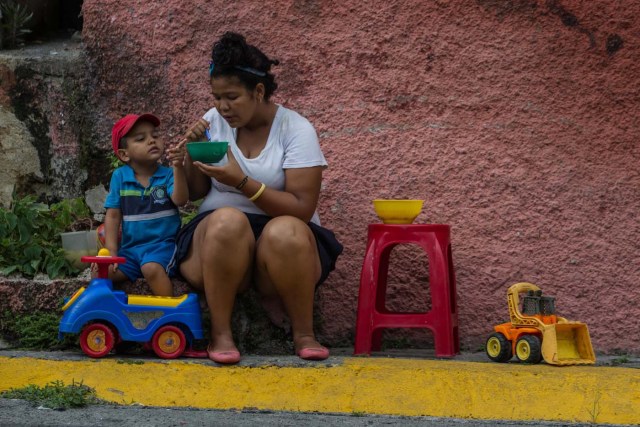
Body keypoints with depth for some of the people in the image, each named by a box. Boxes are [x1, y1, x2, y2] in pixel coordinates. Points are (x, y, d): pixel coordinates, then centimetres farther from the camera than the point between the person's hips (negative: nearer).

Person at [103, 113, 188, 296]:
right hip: (130, 248, 3)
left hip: (162, 244, -3)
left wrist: (178, 167, -33)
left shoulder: (168, 175, -2)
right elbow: (113, 216, 4)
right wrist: (111, 253, -2)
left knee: (152, 268, -33)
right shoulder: (119, 177, 3)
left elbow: (180, 200, -20)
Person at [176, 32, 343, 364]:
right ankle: (220, 334, -25)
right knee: (228, 220, -35)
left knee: (285, 232, -38)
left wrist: (242, 182, -22)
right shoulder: (214, 121, 4)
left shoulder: (296, 130, -7)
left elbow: (302, 210, -14)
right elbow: (195, 193, 10)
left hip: (279, 247, -2)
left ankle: (303, 333, -18)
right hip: (218, 236, 2)